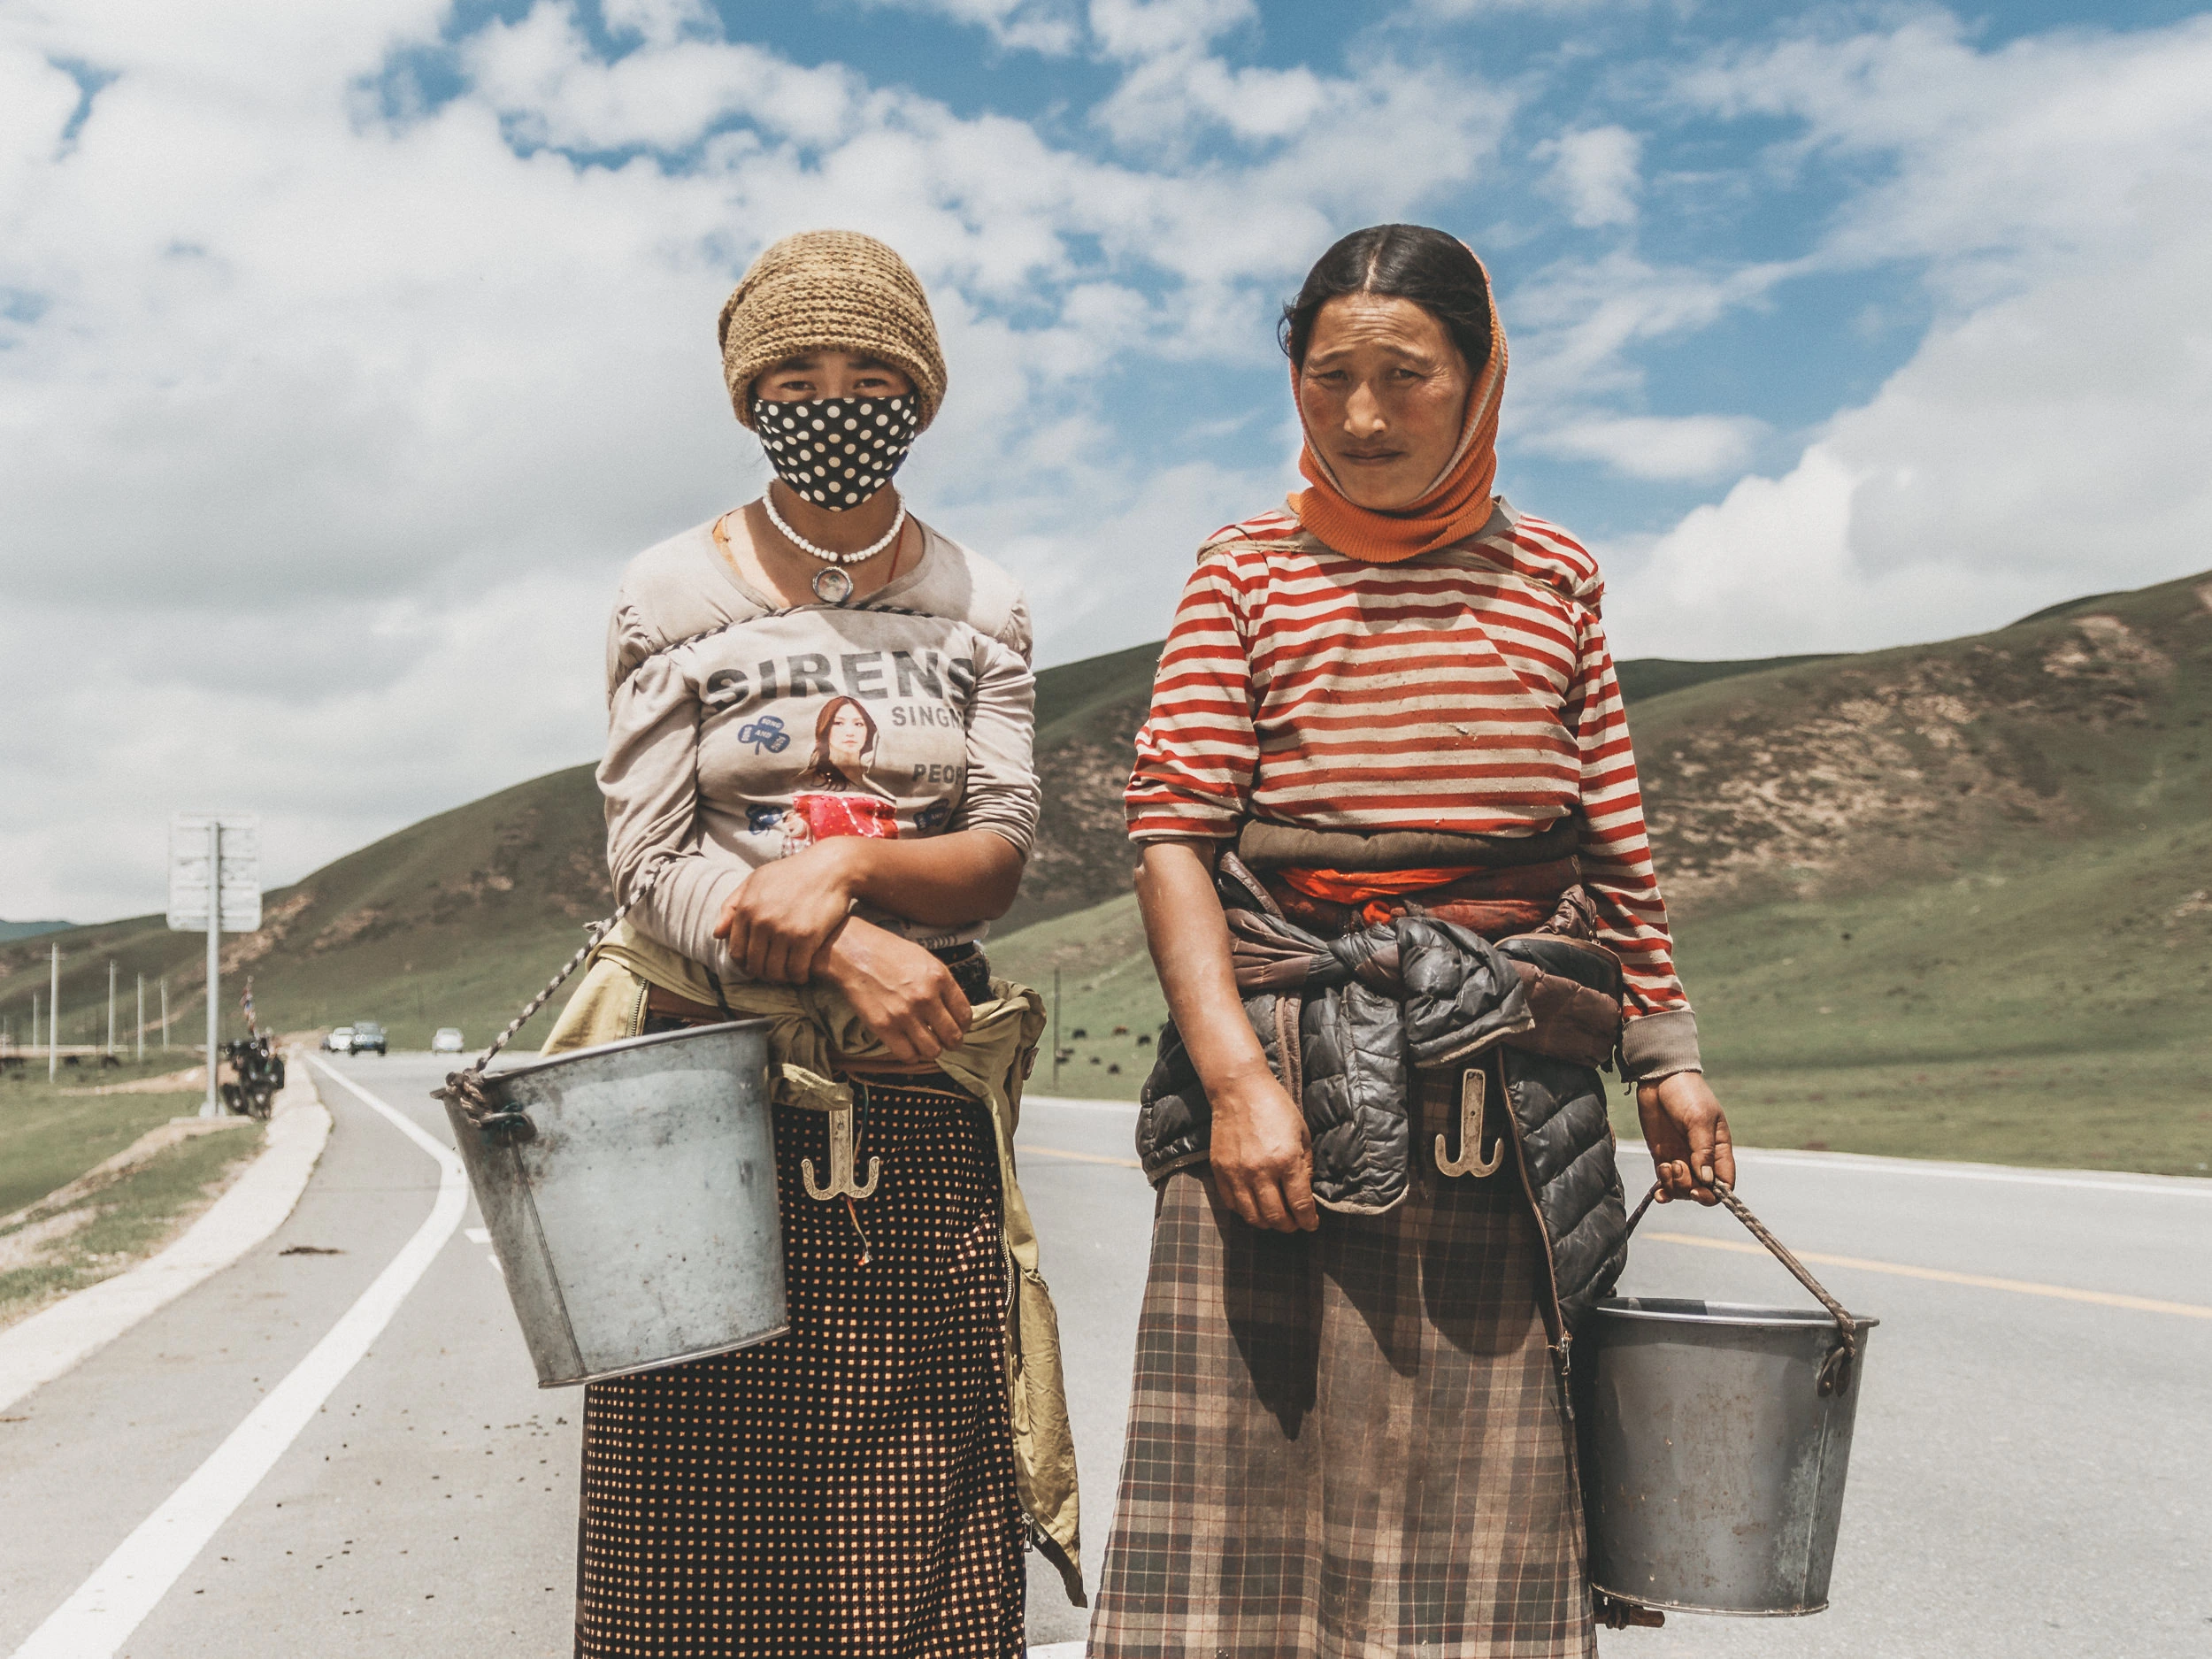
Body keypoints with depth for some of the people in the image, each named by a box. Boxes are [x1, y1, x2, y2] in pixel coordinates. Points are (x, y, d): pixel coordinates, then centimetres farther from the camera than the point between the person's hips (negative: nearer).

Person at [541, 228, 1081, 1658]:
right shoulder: (674, 596, 5)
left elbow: (1001, 851, 2)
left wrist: (850, 860, -18)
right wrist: (840, 950, -19)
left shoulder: (981, 606, 11)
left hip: (923, 1111, 2)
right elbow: (649, 868, -3)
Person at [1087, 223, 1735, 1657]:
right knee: (1250, 1490, -2)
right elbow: (1172, 834, -3)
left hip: (1504, 1091, 2)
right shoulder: (1245, 573, 6)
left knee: (1480, 1502, 3)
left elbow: (1615, 851, 16)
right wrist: (1235, 1075, -14)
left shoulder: (1553, 578, 13)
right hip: (1276, 1073, -1)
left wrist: (1669, 1054, 12)